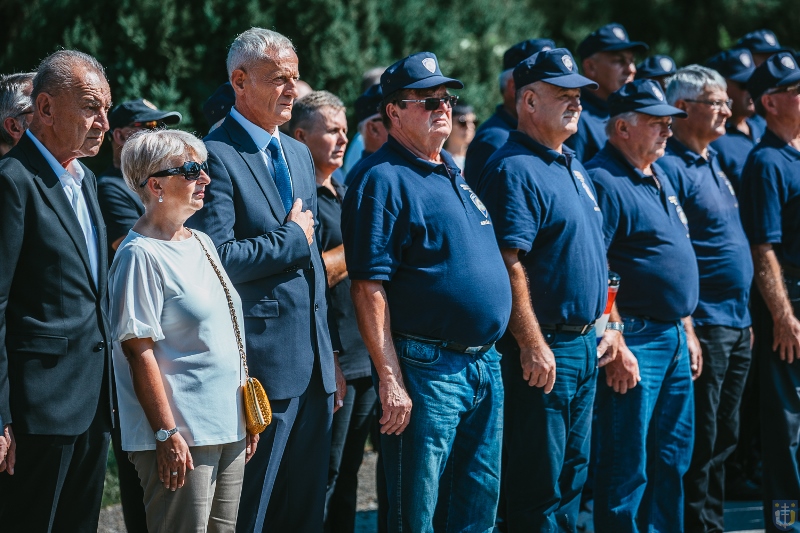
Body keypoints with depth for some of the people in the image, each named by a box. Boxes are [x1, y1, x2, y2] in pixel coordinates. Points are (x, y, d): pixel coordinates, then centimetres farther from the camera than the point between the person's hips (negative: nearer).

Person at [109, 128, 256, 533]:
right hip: (181, 438, -8)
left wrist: (248, 415, 17)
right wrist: (166, 434, -19)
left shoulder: (201, 243, 14)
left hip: (228, 429, 8)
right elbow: (138, 350, -16)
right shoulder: (140, 255, -12)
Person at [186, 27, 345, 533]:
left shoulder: (299, 154, 17)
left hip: (314, 364, 8)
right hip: (260, 364, -8)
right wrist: (291, 236, -9)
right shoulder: (216, 155, -11)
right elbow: (216, 259, -21)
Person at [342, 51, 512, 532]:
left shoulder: (455, 172, 16)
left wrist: (490, 351, 19)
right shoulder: (382, 179, -11)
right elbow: (368, 288, -16)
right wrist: (390, 380, -21)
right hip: (427, 369, -8)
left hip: (486, 362, 8)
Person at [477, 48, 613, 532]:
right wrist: (533, 345, -24)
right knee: (538, 480, -5)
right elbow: (510, 265, -21)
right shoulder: (514, 169, -14)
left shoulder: (573, 167, 17)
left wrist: (605, 327, 20)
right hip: (545, 348, -9)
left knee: (574, 473, 14)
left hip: (585, 343, 10)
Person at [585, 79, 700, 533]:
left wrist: (688, 331, 20)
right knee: (627, 467, -5)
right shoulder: (603, 181, -14)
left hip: (674, 338, 9)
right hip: (635, 340, -9)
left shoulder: (659, 178, 16)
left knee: (672, 460, 14)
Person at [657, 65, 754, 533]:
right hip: (703, 326, -9)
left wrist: (745, 318, 19)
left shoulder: (713, 162, 16)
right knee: (700, 443, -4)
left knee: (724, 439, 13)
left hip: (736, 324, 9)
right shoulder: (670, 167, -12)